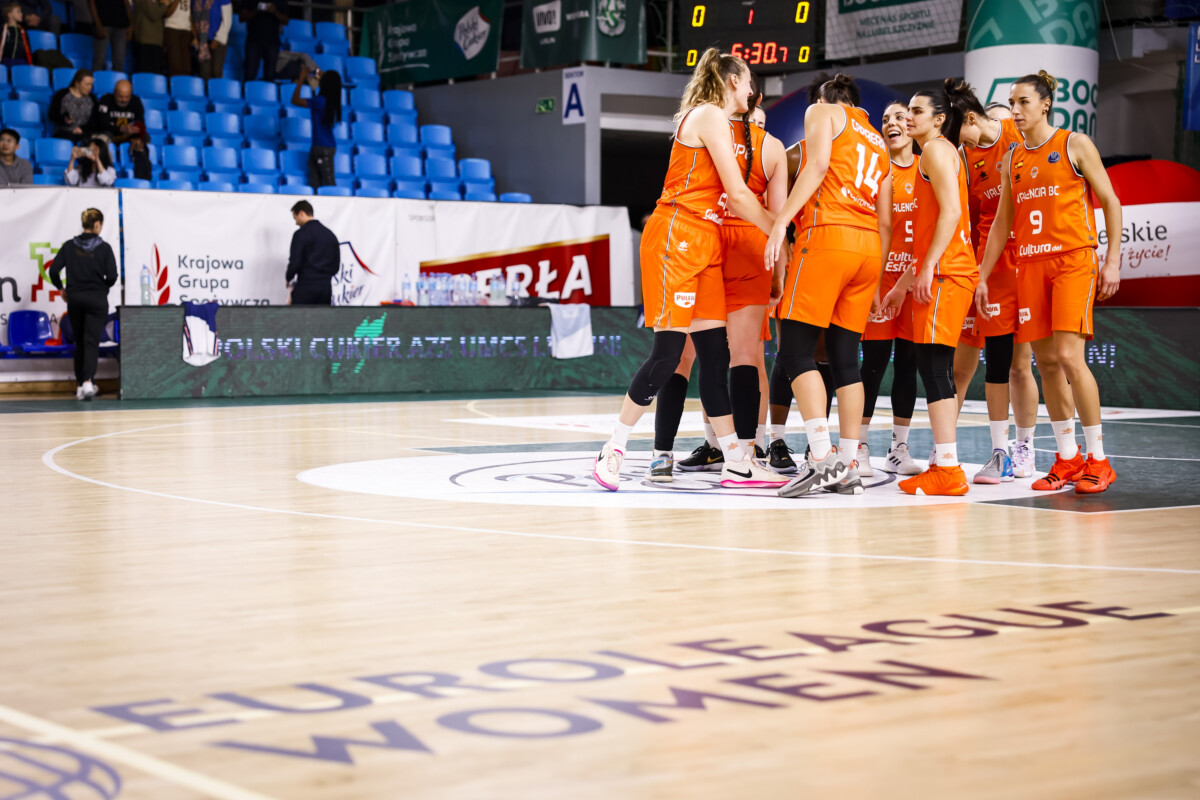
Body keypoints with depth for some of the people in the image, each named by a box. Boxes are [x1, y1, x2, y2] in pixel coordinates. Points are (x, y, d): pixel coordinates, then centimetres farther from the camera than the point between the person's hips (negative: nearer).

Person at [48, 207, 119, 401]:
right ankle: (87, 381, -24)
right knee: (91, 342, -6)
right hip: (97, 298, -3)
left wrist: (60, 288, 11)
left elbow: (53, 270, -5)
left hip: (74, 298, 3)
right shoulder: (104, 248, -6)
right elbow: (112, 276, -10)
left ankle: (80, 385, 17)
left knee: (79, 342, 15)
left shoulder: (69, 246, 1)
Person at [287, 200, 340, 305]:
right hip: (326, 287, 6)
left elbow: (294, 262, -11)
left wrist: (289, 279, 6)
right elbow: (336, 266, 15)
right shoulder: (330, 234, 14)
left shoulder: (301, 234, -7)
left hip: (306, 287, -6)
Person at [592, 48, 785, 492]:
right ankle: (613, 450, -1)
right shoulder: (710, 115, -8)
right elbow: (738, 193, -11)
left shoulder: (711, 119, 22)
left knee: (715, 353, 5)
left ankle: (736, 463, 5)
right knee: (668, 353, -11)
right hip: (676, 236, -10)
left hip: (703, 245, 10)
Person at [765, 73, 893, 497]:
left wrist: (781, 220, -15)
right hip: (870, 245, 7)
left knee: (796, 349, -7)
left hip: (827, 236, -7)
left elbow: (819, 165, -9)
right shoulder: (879, 143, 29)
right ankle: (848, 466, 5)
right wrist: (876, 283, 26)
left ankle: (822, 458, -18)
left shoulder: (822, 113, 11)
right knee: (845, 357, 8)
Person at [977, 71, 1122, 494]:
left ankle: (1098, 460, -7)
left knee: (1069, 355, -15)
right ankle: (1067, 457, 11)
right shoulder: (1013, 159, 14)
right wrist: (983, 276, 12)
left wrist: (1113, 260, -8)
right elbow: (1002, 222, 17)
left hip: (1073, 260, -5)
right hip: (1030, 265, 5)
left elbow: (1110, 202, 0)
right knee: (1046, 361, 2)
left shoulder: (1075, 145, 0)